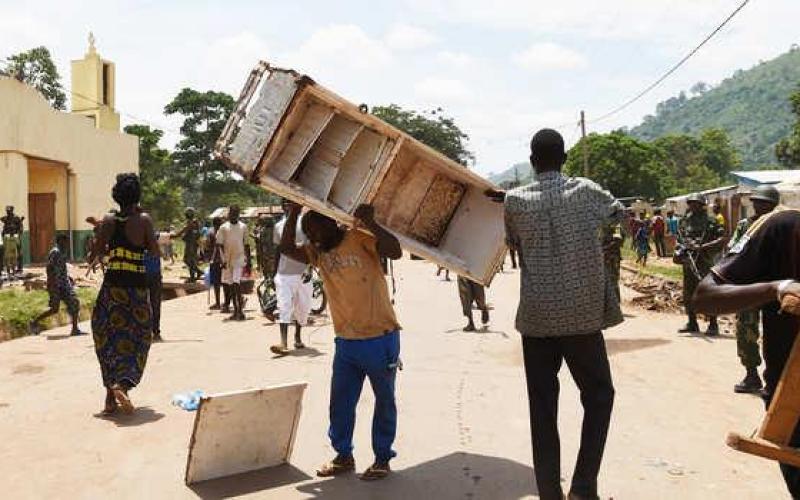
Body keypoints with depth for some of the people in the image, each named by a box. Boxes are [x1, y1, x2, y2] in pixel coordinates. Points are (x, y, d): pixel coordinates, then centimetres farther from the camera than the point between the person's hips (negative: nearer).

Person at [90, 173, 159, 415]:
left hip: (112, 284, 3)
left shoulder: (109, 220, 1)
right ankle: (123, 384, -15)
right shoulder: (144, 220, -7)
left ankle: (111, 397, 14)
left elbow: (98, 250, 4)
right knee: (136, 339, 7)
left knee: (109, 339, 13)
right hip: (137, 286, -3)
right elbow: (155, 252, -5)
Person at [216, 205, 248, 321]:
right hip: (227, 260, 2)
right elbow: (219, 245, 0)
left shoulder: (243, 227, 4)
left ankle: (240, 310, -12)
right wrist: (223, 260, -11)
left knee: (237, 284, -15)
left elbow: (246, 244, 9)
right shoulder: (223, 227, 3)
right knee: (231, 286, 9)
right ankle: (235, 310, 18)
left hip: (239, 258, -2)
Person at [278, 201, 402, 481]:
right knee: (340, 403, 12)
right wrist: (293, 213, -7)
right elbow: (287, 248, -1)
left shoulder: (360, 240, -9)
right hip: (346, 342, 6)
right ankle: (344, 456, 28)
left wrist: (370, 223, -29)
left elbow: (395, 251, -23)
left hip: (380, 339, -6)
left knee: (384, 401, 10)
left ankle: (383, 460, 22)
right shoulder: (318, 253, 10)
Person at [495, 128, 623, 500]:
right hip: (582, 315, -1)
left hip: (536, 318, 1)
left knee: (543, 408, 8)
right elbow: (618, 213, 17)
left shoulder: (515, 201, -1)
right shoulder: (585, 191, -1)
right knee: (599, 395, 16)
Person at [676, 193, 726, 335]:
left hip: (704, 262, -6)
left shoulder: (710, 221, -5)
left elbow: (722, 239, -11)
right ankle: (692, 324, 22)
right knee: (688, 294, 10)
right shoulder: (685, 221, 12)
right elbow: (679, 239, 23)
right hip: (688, 262, 6)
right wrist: (679, 251, 4)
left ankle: (713, 325, 3)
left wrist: (703, 246, -18)